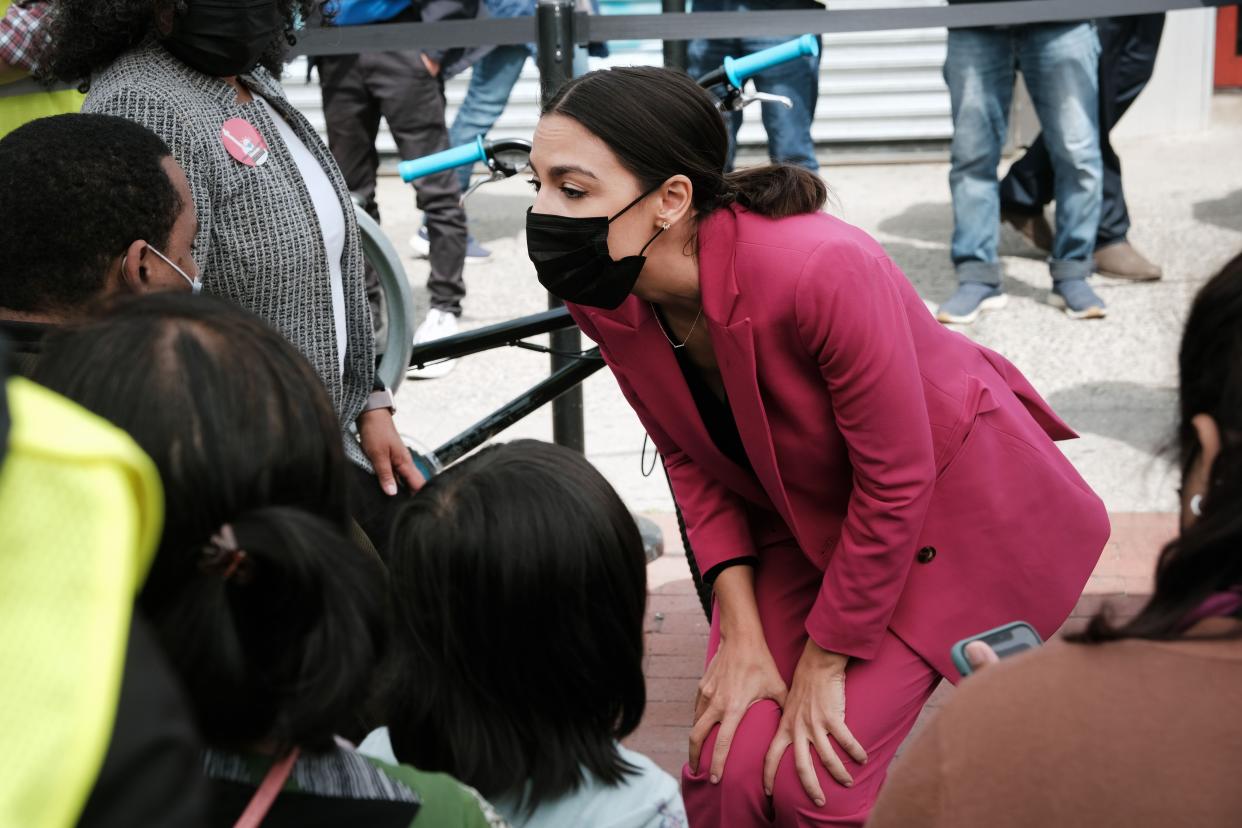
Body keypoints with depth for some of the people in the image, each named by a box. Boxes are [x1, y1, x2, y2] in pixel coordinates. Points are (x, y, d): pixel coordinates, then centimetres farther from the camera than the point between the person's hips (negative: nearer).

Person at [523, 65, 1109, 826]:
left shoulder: (820, 270, -36)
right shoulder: (603, 295, -17)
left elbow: (895, 485, -25)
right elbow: (695, 463, -2)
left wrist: (824, 662, -15)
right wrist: (742, 637, -8)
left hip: (954, 504, -5)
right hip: (805, 525, 5)